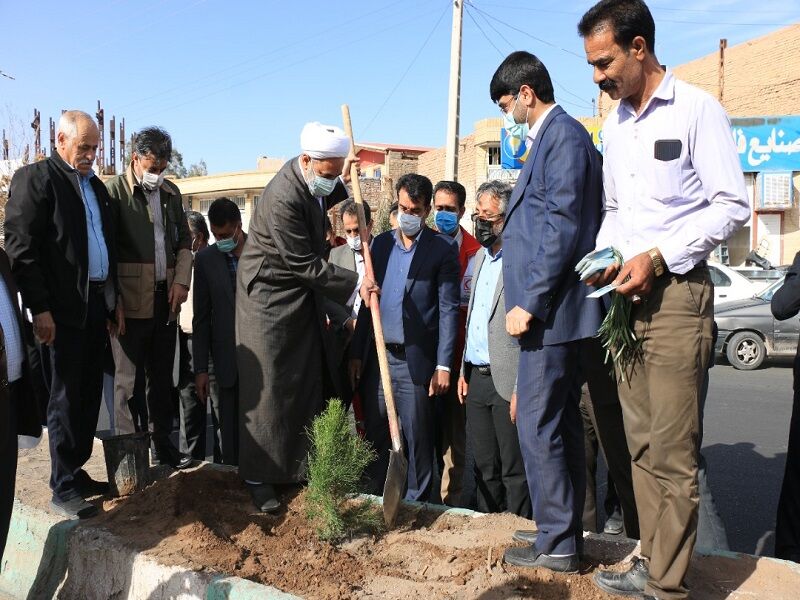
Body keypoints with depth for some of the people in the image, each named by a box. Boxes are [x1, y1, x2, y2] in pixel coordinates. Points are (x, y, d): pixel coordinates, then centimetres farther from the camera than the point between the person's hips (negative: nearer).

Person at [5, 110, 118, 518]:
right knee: (66, 397, 0)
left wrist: (114, 301, 15)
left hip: (97, 305, 7)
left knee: (89, 395, 11)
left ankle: (76, 471, 23)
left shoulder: (96, 185, 16)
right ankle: (63, 488, 10)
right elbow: (20, 247, -12)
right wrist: (40, 309, -17)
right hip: (63, 309, -7)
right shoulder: (34, 178, -6)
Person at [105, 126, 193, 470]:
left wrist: (181, 281, 5)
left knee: (162, 377, 13)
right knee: (126, 378, 0)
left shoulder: (171, 193, 13)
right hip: (131, 300, -6)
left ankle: (162, 443, 23)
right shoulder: (115, 191, -6)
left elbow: (184, 239, 20)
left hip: (165, 299, 6)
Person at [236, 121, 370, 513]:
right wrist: (353, 283, -18)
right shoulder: (282, 198, -29)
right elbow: (306, 266, -25)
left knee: (309, 385, 12)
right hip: (269, 298, -9)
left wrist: (342, 184, 5)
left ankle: (301, 467, 24)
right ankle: (258, 477, 13)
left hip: (302, 297, 9)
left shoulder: (311, 179, -2)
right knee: (267, 391, 0)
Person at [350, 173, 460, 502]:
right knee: (375, 436, 10)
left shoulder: (443, 247, -1)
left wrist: (443, 364, -10)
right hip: (378, 357, 4)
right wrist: (356, 353, 9)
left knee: (418, 441, 4)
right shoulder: (381, 243, 13)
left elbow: (448, 308, -5)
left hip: (416, 361, -4)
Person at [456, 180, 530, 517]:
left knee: (514, 471, 1)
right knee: (485, 470, 15)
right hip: (476, 378, 8)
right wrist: (463, 370, 16)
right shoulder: (480, 257, 16)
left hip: (507, 382, -8)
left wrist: (521, 389, -19)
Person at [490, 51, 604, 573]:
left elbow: (564, 227, -20)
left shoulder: (563, 135, -11)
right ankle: (566, 532, 25)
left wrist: (529, 303, -19)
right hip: (551, 311, 10)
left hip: (551, 311, -10)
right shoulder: (550, 138, 19)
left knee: (539, 427, -5)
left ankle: (557, 544, 5)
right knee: (561, 424, 14)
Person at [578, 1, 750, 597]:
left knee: (673, 452, -4)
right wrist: (604, 256, 4)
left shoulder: (696, 109, -7)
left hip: (677, 292, -7)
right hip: (627, 295, 7)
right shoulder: (614, 125, 16)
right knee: (642, 443, 11)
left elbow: (733, 206, -10)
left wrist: (657, 258, -16)